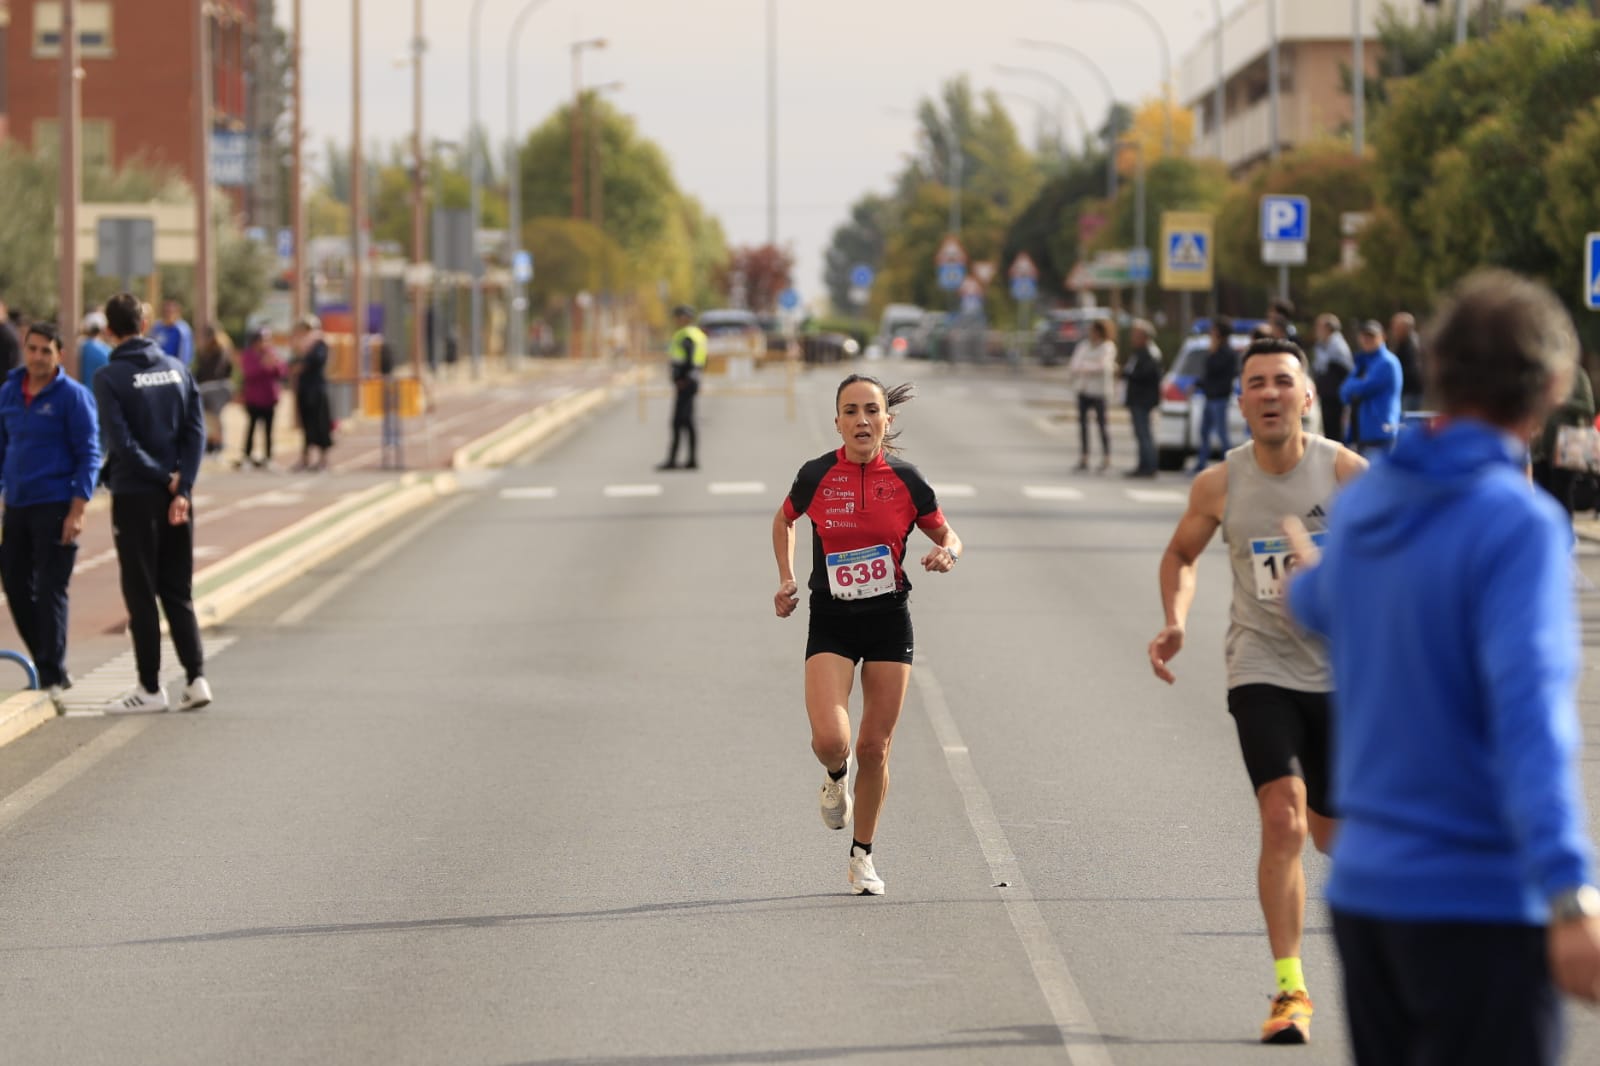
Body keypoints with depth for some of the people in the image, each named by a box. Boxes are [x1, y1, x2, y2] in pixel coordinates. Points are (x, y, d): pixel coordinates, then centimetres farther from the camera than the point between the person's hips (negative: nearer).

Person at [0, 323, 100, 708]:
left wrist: (77, 510, -14)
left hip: (56, 506, -6)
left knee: (50, 590, -5)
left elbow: (89, 455, -8)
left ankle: (53, 676, 1)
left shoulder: (73, 396, -7)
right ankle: (48, 669, 20)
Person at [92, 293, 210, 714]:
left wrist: (164, 477, -7)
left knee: (140, 593, 2)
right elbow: (196, 430, -1)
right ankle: (196, 676, 3)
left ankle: (150, 687, 4)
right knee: (178, 591, 12)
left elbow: (120, 441, -16)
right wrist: (180, 487, -6)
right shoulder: (176, 369, 6)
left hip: (134, 495, -5)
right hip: (175, 494, 5)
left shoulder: (110, 377, -9)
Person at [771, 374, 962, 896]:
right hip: (831, 622, -1)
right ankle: (836, 776, 20)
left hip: (889, 621, 1)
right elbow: (785, 519, 16)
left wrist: (947, 552, -15)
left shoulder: (905, 479, -4)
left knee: (875, 747, 4)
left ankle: (862, 856, 22)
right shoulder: (816, 476, -5)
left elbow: (946, 533, 8)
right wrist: (787, 578, 6)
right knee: (830, 739, -19)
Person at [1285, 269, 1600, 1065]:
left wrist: (1306, 581, 55)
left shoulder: (1361, 508, 7)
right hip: (1482, 903, -7)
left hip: (1365, 887, 7)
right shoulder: (1518, 524, -15)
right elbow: (1528, 707, -27)